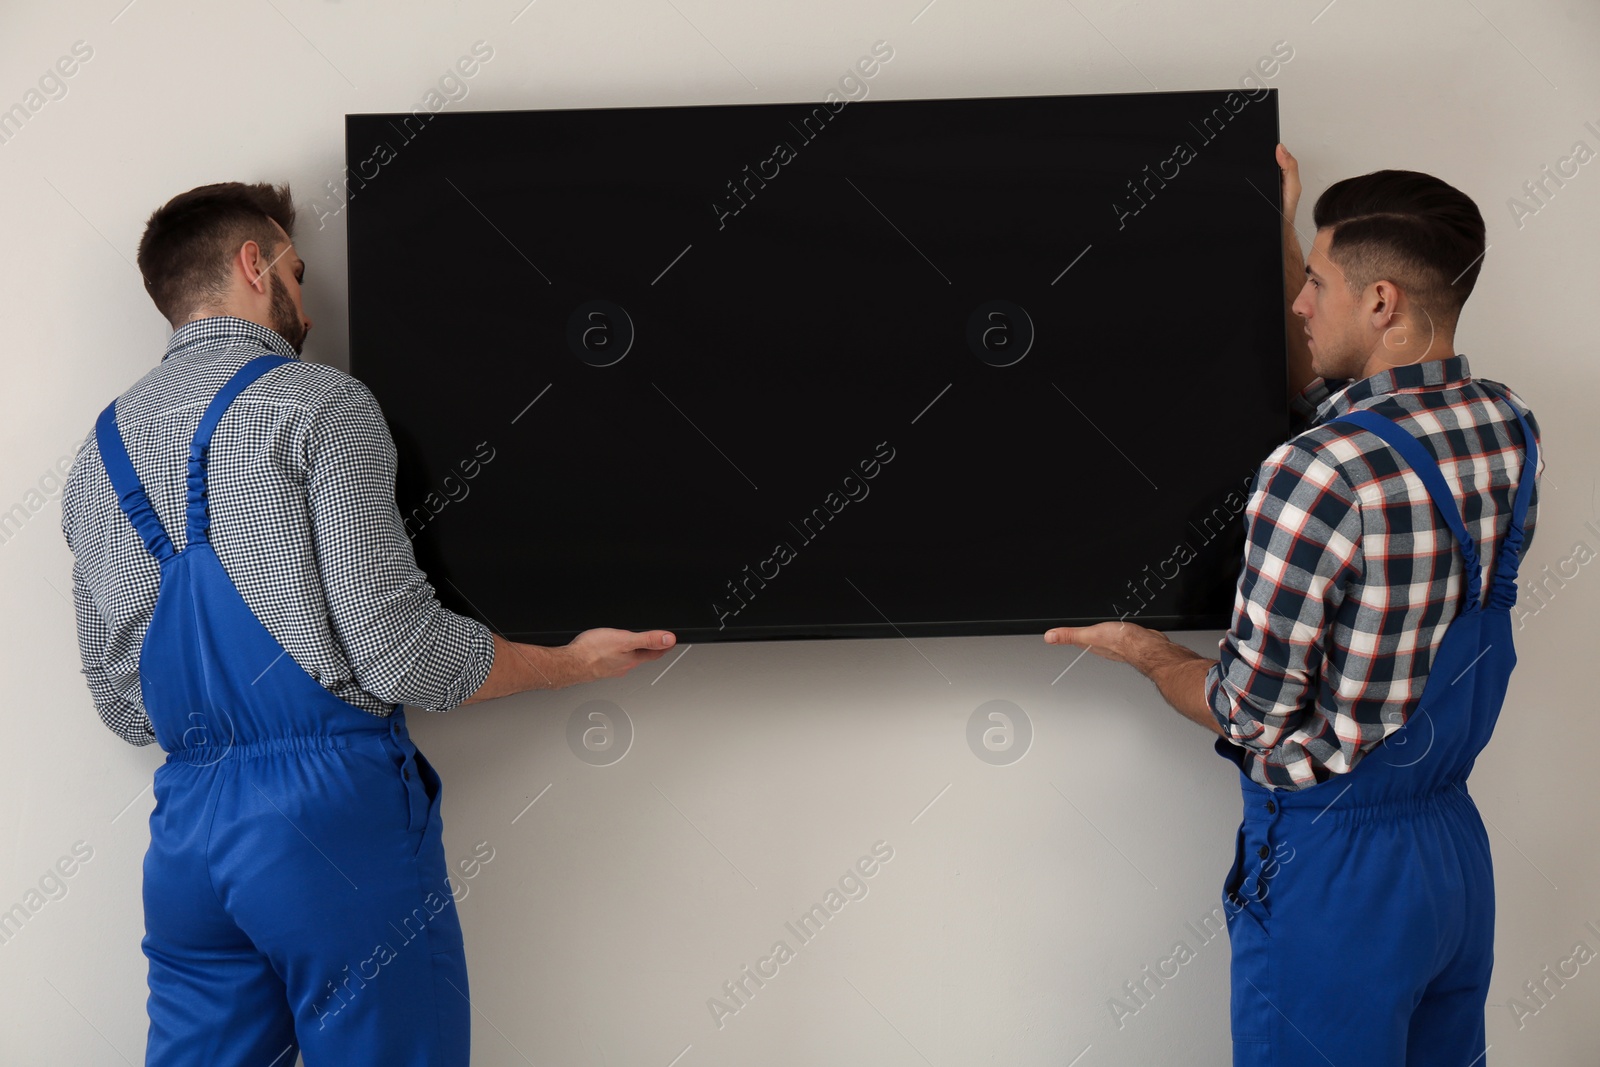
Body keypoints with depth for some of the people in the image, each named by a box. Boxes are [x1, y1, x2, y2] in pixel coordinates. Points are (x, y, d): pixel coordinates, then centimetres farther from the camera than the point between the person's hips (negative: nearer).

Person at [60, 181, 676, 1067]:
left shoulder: (99, 453, 15)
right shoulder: (319, 405, -6)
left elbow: (121, 703, 17)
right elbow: (401, 654, -13)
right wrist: (574, 663, 1)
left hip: (185, 828, 7)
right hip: (333, 806, -7)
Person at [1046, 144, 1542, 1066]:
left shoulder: (1317, 478, -26)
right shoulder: (1512, 429, -2)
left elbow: (1255, 718, -17)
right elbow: (1324, 396, 19)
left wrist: (1143, 651, 1)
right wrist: (1283, 239, 24)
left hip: (1330, 865, -7)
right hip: (1458, 847, 8)